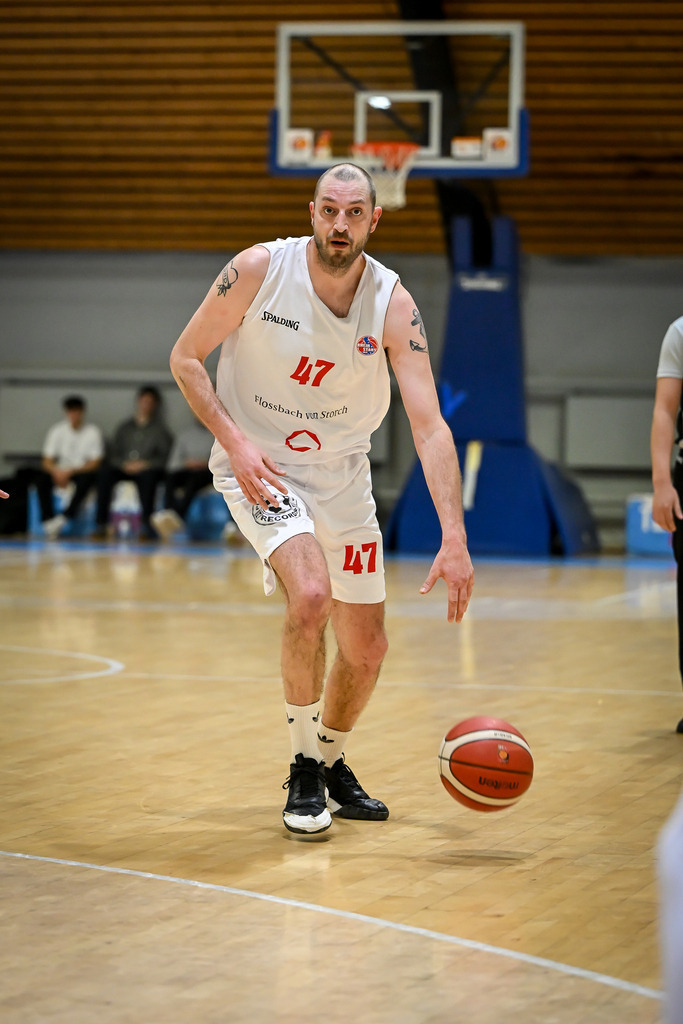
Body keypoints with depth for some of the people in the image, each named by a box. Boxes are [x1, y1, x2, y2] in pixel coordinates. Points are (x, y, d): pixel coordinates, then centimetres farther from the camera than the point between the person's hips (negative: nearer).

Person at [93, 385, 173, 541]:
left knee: (148, 475, -38)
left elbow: (165, 458, 0)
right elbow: (113, 456, 12)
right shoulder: (124, 428, 18)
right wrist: (125, 464, -9)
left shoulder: (160, 430, 10)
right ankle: (101, 524, -33)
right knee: (105, 472, -29)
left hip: (148, 469, -3)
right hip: (124, 469, 3)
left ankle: (146, 523, -44)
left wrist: (146, 464, -16)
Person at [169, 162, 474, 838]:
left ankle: (332, 763, 37)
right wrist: (234, 441, -20)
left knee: (365, 650, 8)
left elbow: (430, 429, -20)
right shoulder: (259, 269, -18)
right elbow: (186, 357, -5)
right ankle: (303, 769, -9)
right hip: (258, 466, -3)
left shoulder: (392, 304, -15)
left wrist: (454, 541, -31)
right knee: (310, 597, -29)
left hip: (342, 475, 3)